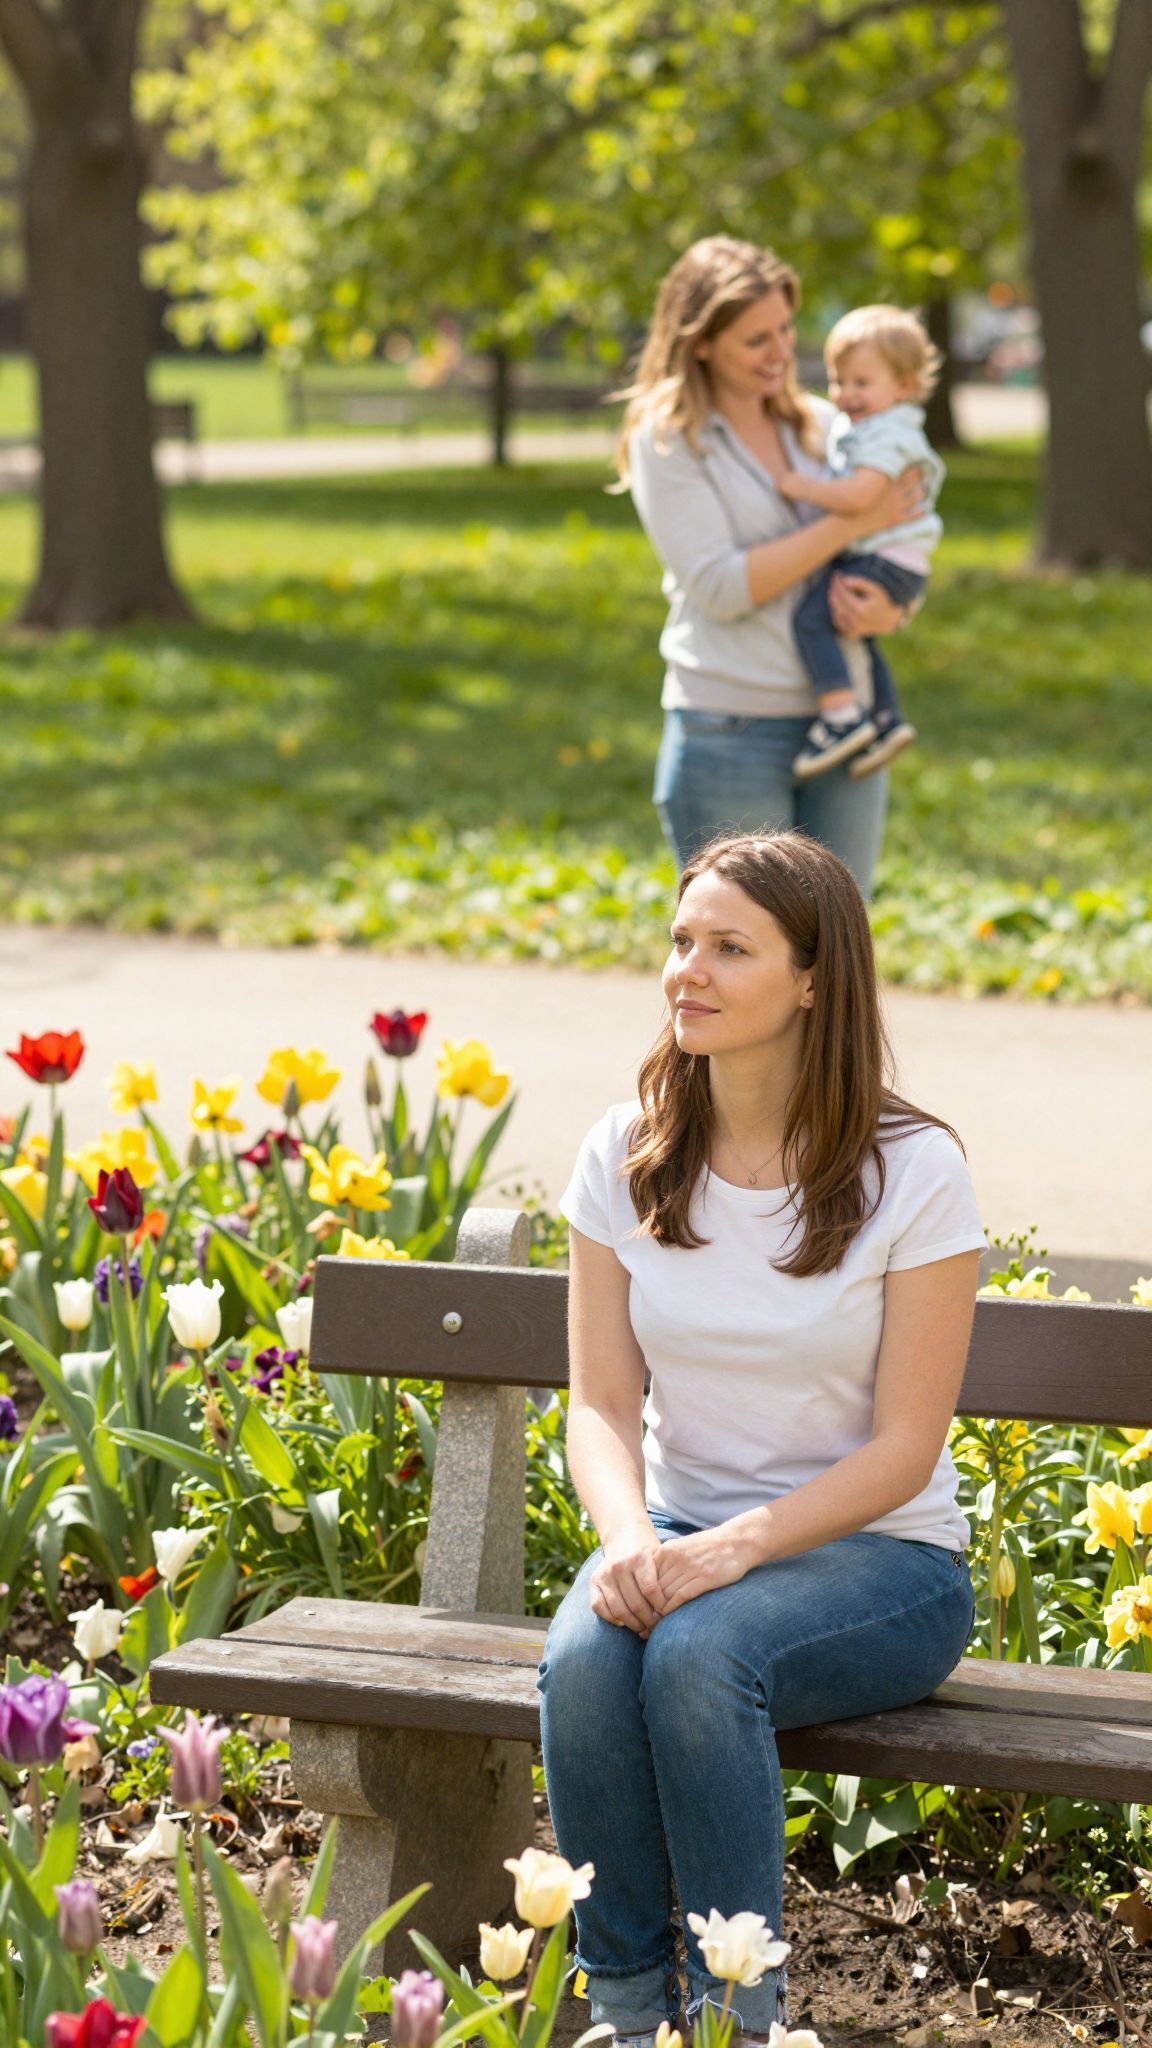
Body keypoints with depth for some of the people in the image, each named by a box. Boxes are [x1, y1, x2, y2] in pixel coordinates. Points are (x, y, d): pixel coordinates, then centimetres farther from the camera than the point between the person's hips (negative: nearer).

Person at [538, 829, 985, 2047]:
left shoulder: (912, 1173, -11)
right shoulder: (624, 1158, 1)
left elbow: (903, 1446, -11)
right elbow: (603, 1403, 0)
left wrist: (731, 1551, -24)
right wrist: (630, 1537, -22)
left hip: (879, 1552, -3)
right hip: (683, 1535, 3)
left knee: (699, 1654, -33)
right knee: (583, 1657, -30)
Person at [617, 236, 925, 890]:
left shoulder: (822, 425, 11)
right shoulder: (666, 438, -4)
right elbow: (720, 588, -14)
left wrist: (888, 610, -8)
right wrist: (852, 522, -13)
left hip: (839, 723, 5)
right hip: (731, 732, -5)